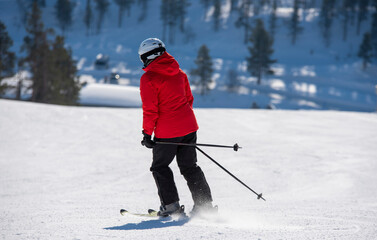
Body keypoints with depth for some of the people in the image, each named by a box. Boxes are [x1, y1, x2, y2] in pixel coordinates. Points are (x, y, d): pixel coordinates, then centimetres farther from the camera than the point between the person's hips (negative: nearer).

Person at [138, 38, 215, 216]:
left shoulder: (148, 78, -12)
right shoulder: (179, 73, 8)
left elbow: (150, 109, -14)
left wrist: (147, 133, -6)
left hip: (167, 132, -6)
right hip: (189, 127, 6)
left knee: (159, 167, 11)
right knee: (189, 167, 15)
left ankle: (171, 205, 5)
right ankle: (205, 204, 12)